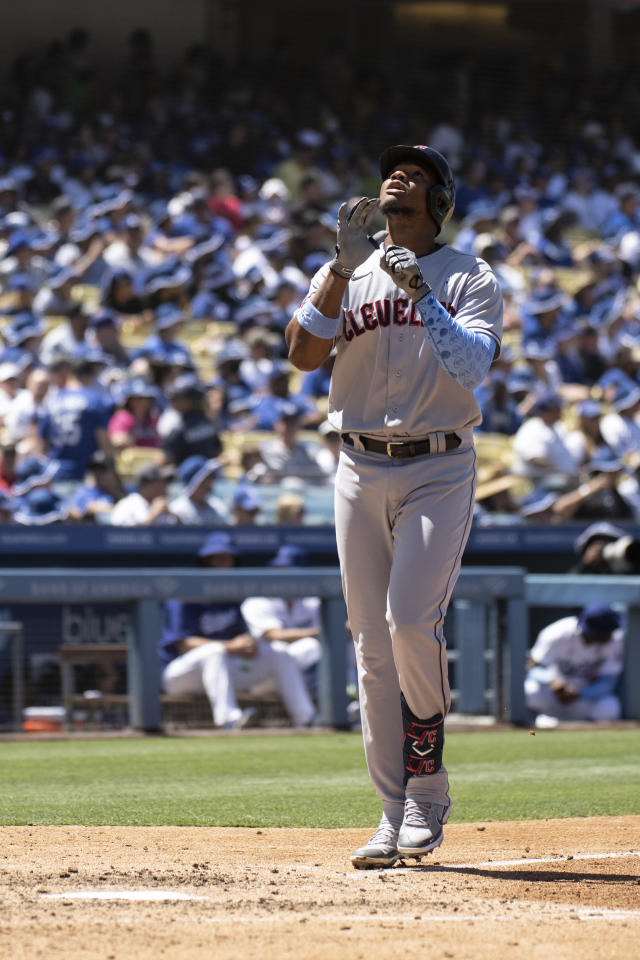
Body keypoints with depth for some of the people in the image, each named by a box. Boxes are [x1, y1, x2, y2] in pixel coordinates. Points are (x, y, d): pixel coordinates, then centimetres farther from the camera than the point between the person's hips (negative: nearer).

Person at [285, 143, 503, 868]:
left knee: (411, 622, -19)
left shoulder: (472, 279, 3)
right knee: (372, 645, 0)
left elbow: (472, 366, -13)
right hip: (361, 470, 3)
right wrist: (344, 268, -13)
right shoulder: (345, 275, 11)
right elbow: (303, 353, -6)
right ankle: (396, 817, 4)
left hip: (439, 469, -3)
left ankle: (427, 790, -2)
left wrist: (420, 292, -19)